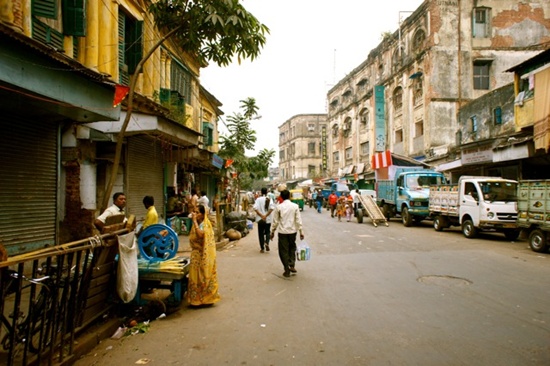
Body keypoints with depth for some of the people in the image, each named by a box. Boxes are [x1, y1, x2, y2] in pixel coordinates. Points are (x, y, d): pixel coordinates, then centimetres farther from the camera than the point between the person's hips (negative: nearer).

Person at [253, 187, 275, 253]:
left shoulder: (258, 199, -4)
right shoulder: (269, 199, -2)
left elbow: (255, 208, -15)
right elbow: (272, 208, -14)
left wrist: (261, 216, -14)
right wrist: (266, 215, -14)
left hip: (260, 220, -1)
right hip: (268, 219, 1)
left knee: (261, 233, 8)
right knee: (267, 232, 15)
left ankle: (262, 248, 10)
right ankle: (267, 243, -10)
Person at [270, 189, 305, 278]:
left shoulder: (278, 207, -6)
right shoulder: (295, 206, -3)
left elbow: (275, 221, -2)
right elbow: (298, 220, -3)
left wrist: (272, 232, 8)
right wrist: (301, 231, 3)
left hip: (282, 232, -1)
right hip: (292, 231, 2)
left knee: (284, 251, 8)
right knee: (292, 248, 21)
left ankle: (287, 270, 10)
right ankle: (292, 265, 12)